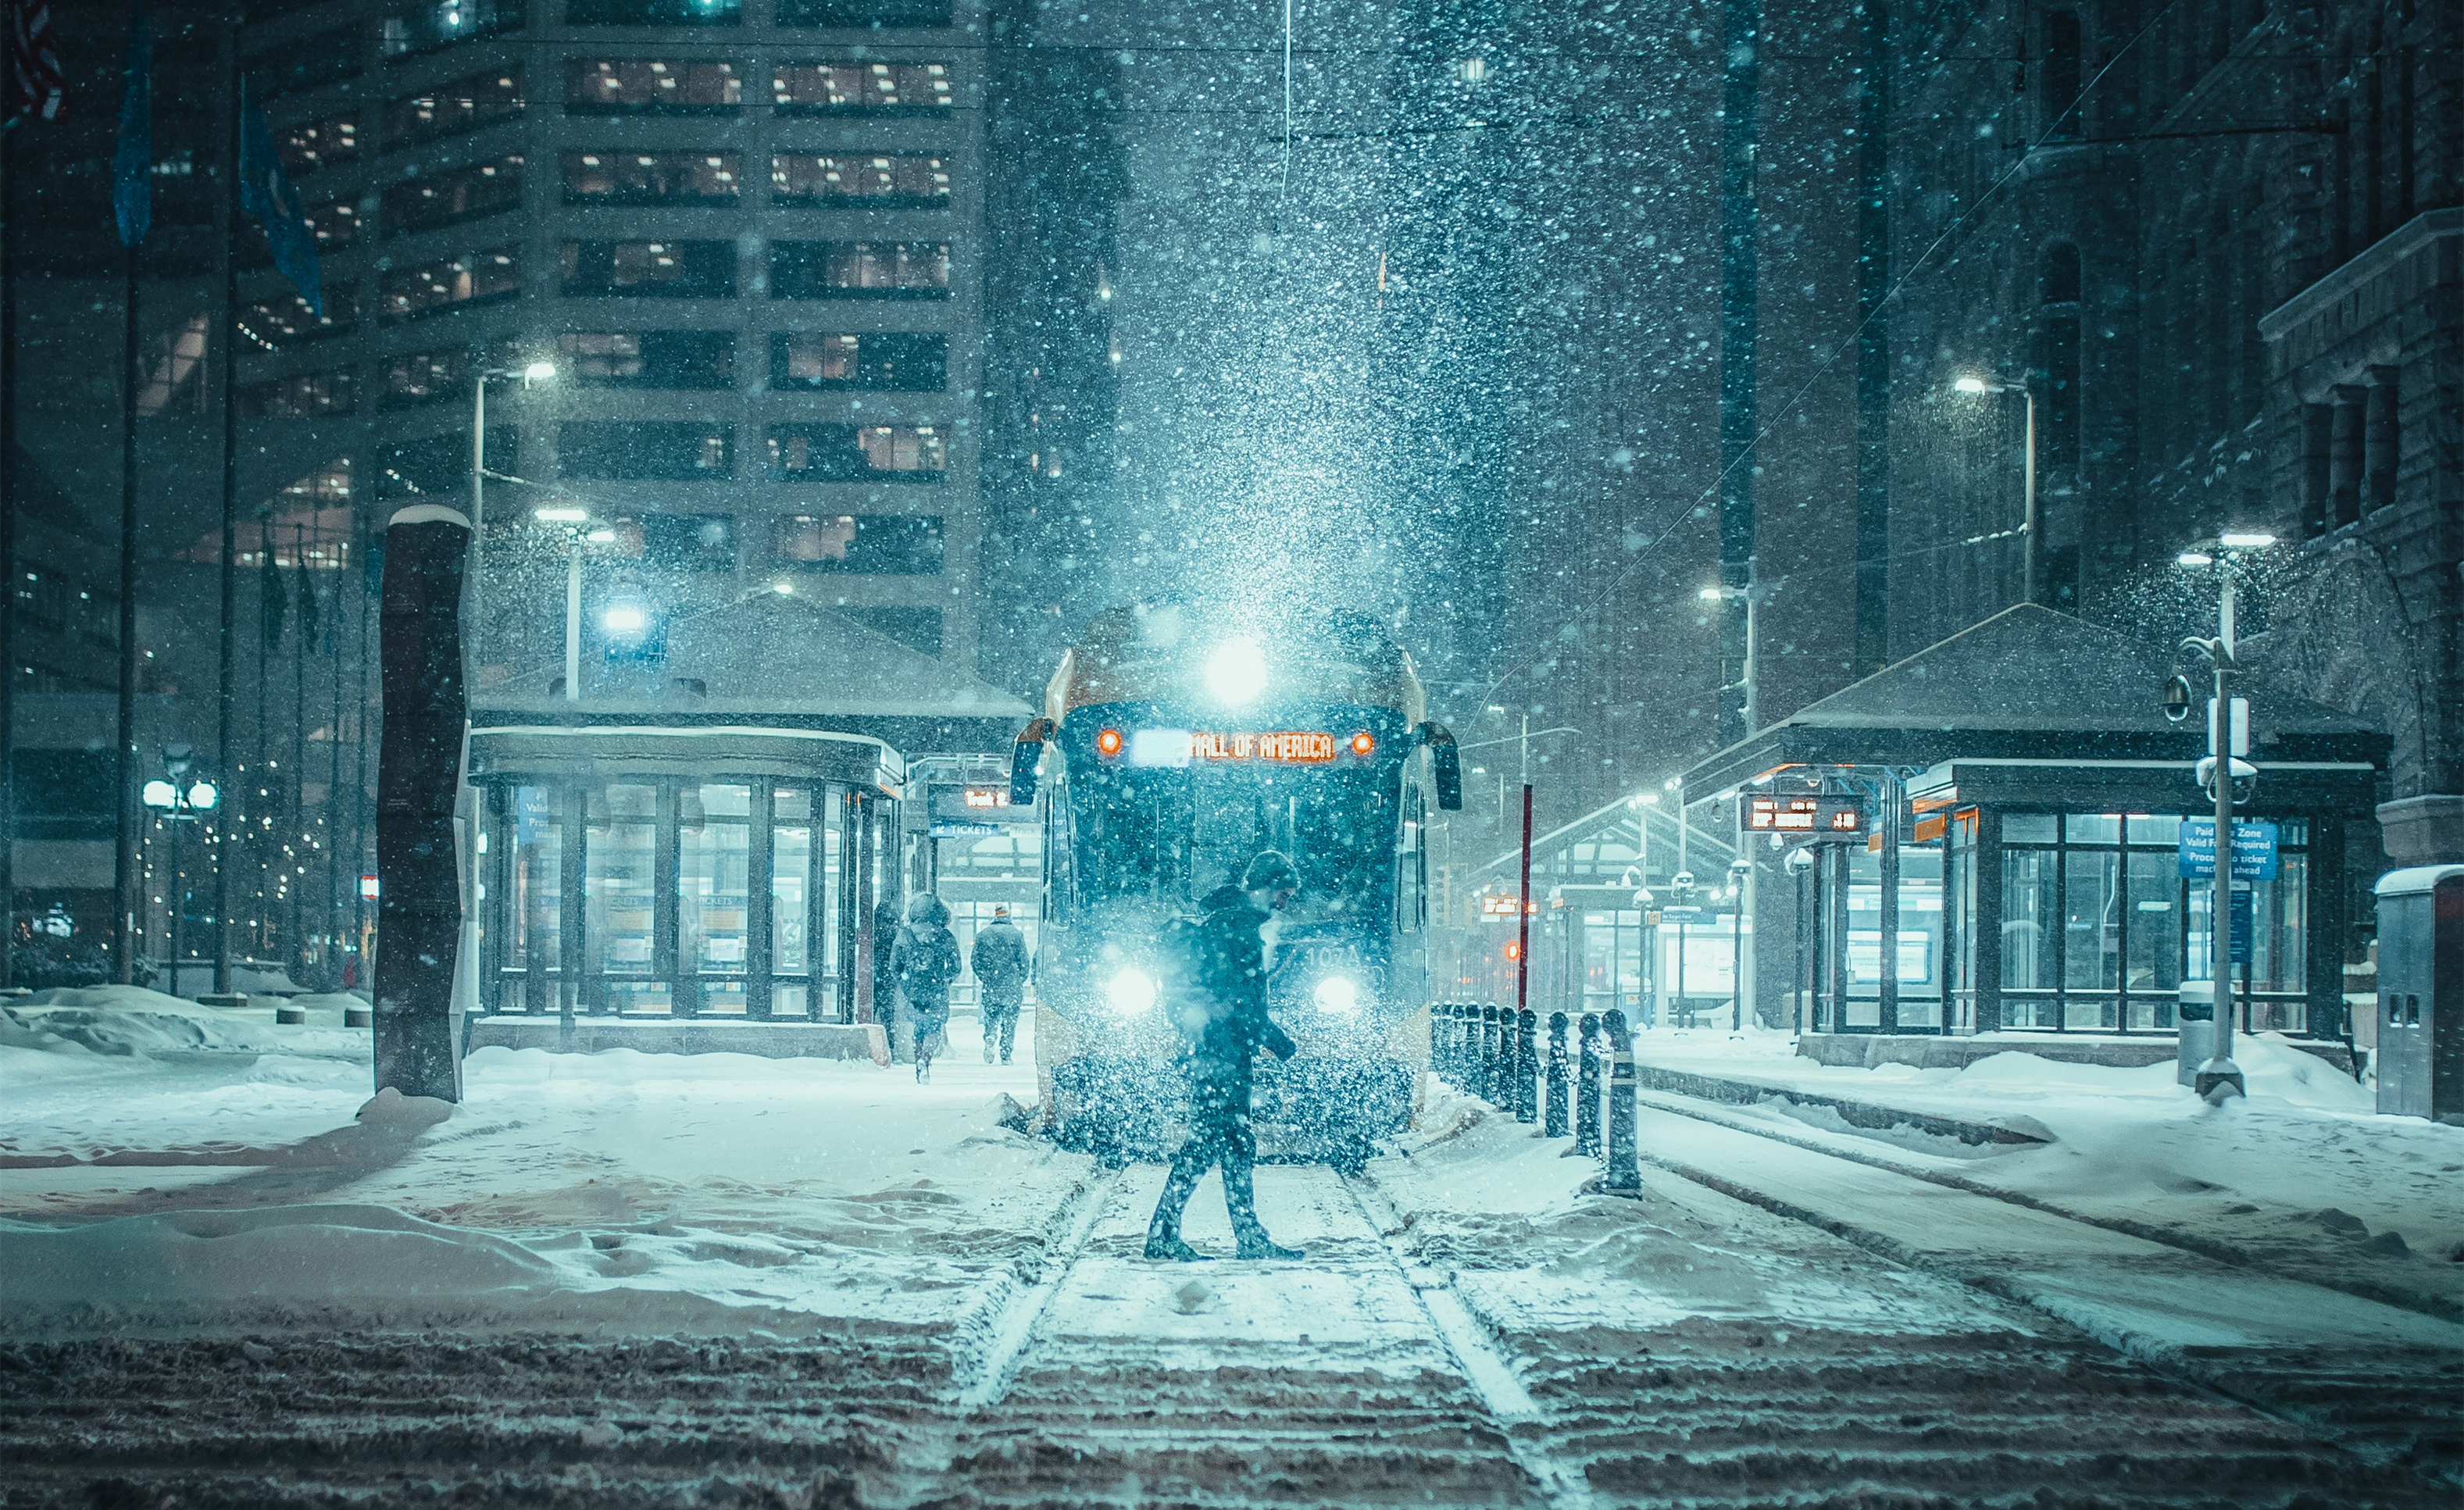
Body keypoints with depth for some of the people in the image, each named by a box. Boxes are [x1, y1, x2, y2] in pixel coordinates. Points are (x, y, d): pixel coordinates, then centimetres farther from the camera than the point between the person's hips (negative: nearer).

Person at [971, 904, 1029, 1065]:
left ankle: (989, 1036, -13)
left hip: (990, 985, 2)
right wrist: (1021, 981, 8)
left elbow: (974, 960, 6)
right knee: (1009, 1019, 4)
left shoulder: (983, 935, 5)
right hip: (1011, 985, -2)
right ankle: (1006, 1055, 1)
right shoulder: (1016, 934, -2)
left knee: (991, 1015, 16)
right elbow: (1024, 960, -3)